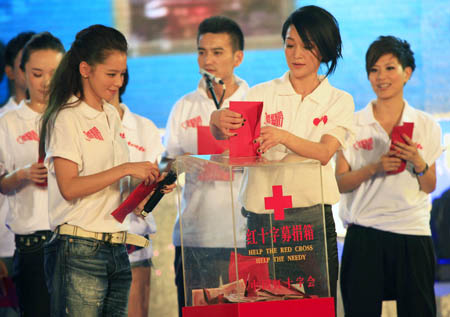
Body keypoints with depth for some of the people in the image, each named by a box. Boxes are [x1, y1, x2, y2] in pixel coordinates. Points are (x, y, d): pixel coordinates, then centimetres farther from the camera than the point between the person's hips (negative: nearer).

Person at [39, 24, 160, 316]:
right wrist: (126, 169, -17)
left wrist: (148, 183, 5)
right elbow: (69, 187, -16)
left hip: (117, 248, 7)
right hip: (80, 251, -7)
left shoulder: (112, 116, 18)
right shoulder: (66, 118, -6)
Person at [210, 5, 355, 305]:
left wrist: (284, 137, -29)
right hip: (262, 216, 1)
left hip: (313, 215, 0)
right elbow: (227, 139, -4)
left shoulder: (339, 101, 8)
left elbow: (324, 153, -10)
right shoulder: (262, 94, 10)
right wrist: (218, 121, -28)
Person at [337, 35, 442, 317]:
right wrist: (374, 168, -15)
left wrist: (418, 162, -11)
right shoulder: (354, 124, 5)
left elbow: (430, 187, 8)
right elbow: (340, 183, 1)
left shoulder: (427, 126, 7)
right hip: (364, 234, -1)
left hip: (412, 233, 1)